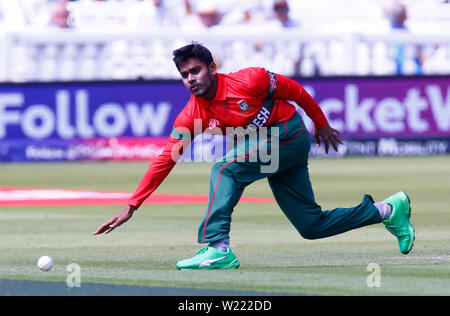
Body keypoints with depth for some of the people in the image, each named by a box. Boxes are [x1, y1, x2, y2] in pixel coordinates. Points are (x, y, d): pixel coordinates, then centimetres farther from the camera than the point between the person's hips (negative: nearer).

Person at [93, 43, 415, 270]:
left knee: (226, 169, -26)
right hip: (265, 146, 6)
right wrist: (131, 207, -18)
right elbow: (165, 160, -11)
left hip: (291, 134, -6)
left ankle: (218, 248, -28)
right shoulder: (191, 116, -9)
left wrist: (321, 124, 6)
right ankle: (389, 210, 24)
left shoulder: (248, 81, -22)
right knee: (312, 226, 7)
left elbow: (293, 90, -7)